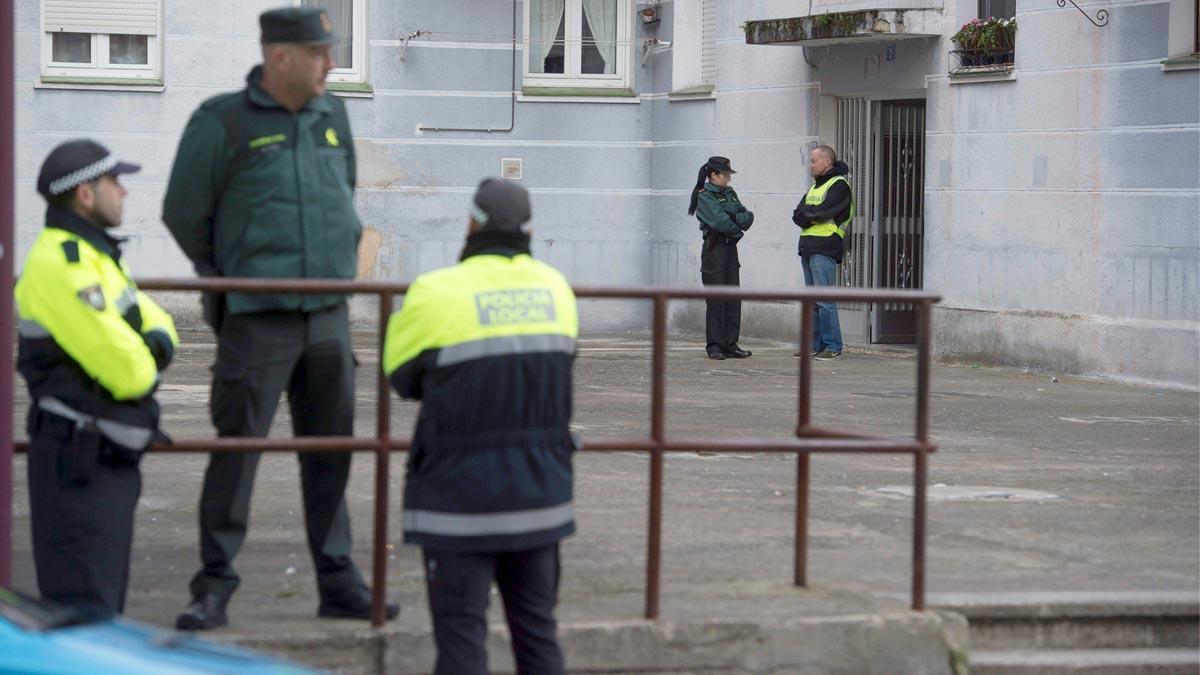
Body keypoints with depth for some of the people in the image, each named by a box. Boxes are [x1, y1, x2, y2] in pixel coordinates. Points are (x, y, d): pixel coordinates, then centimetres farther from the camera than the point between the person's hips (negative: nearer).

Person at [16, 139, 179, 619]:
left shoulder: (95, 255, 14)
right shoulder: (60, 265, -20)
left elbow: (160, 326, 14)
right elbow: (129, 373, -24)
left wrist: (155, 345, -9)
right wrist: (142, 358, -1)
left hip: (111, 453, 10)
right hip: (77, 461, -10)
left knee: (105, 602, 18)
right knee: (85, 609, -10)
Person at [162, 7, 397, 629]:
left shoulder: (332, 116, 9)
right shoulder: (223, 123, -8)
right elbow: (183, 214, 0)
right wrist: (230, 275, 9)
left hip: (329, 317, 5)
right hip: (258, 321, -5)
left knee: (329, 454, 10)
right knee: (236, 448, -5)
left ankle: (338, 583, 17)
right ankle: (214, 587, 1)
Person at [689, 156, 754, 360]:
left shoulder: (730, 194, 16)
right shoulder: (705, 196, -6)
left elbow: (748, 217, 4)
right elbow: (719, 222, -19)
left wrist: (732, 217, -14)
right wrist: (738, 226, -4)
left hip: (731, 248, 7)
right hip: (714, 249, -7)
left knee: (733, 298, 5)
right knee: (716, 300, -5)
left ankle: (730, 345, 9)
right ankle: (714, 346, -1)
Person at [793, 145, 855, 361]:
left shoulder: (839, 185, -6)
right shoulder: (815, 186, 22)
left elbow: (823, 212, -17)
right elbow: (798, 214, 13)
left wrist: (805, 214, -1)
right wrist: (811, 216, -7)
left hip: (825, 248, -9)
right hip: (808, 248, 9)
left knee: (824, 298, -11)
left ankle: (833, 347, -9)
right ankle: (815, 345, 14)